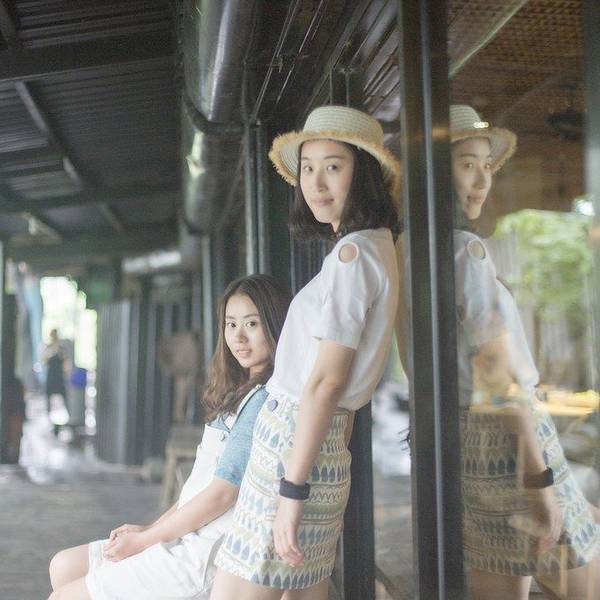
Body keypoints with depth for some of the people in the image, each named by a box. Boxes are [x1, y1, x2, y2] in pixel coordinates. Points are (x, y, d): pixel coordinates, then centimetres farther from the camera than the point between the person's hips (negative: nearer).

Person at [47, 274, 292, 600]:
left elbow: (222, 493, -19)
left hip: (205, 558, -9)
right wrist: (150, 528, 6)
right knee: (63, 565, 13)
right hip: (188, 539, 9)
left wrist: (142, 540, -9)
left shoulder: (262, 400, -18)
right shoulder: (240, 394, 13)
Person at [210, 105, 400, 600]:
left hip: (293, 446, -10)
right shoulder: (375, 247, 18)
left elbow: (326, 380, -18)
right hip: (324, 448, 10)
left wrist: (292, 490, -18)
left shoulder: (353, 252, -12)